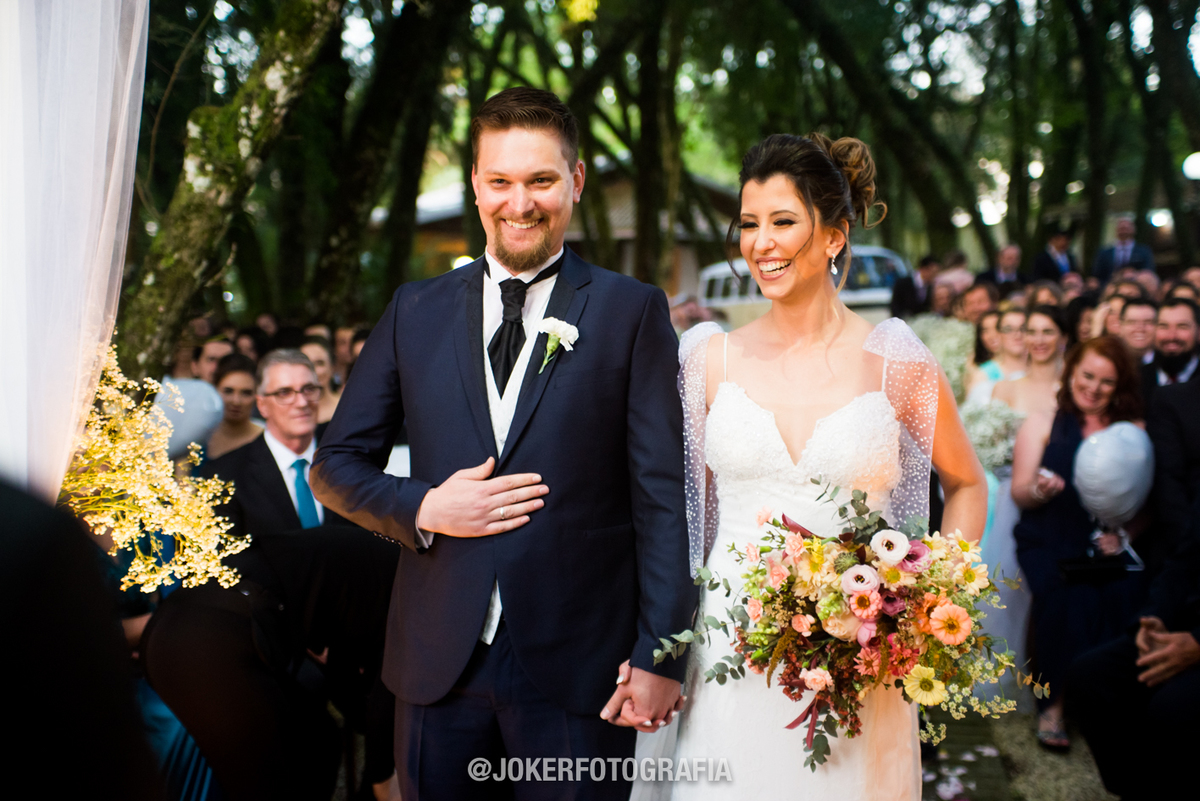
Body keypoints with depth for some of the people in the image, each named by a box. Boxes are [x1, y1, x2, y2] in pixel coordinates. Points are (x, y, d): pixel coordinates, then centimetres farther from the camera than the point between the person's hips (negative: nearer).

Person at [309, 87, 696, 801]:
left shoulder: (633, 311, 0)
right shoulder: (416, 312, 8)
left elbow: (661, 495, -4)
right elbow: (336, 466, 11)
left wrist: (659, 658, -11)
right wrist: (421, 509, -8)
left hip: (579, 669, -2)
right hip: (438, 663, 3)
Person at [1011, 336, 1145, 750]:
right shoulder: (1042, 423, 15)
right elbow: (1019, 493, 8)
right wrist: (1039, 489, -15)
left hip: (1110, 544, 1)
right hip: (1049, 540, -1)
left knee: (1123, 593, -30)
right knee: (1068, 594, -32)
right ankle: (1053, 703, -16)